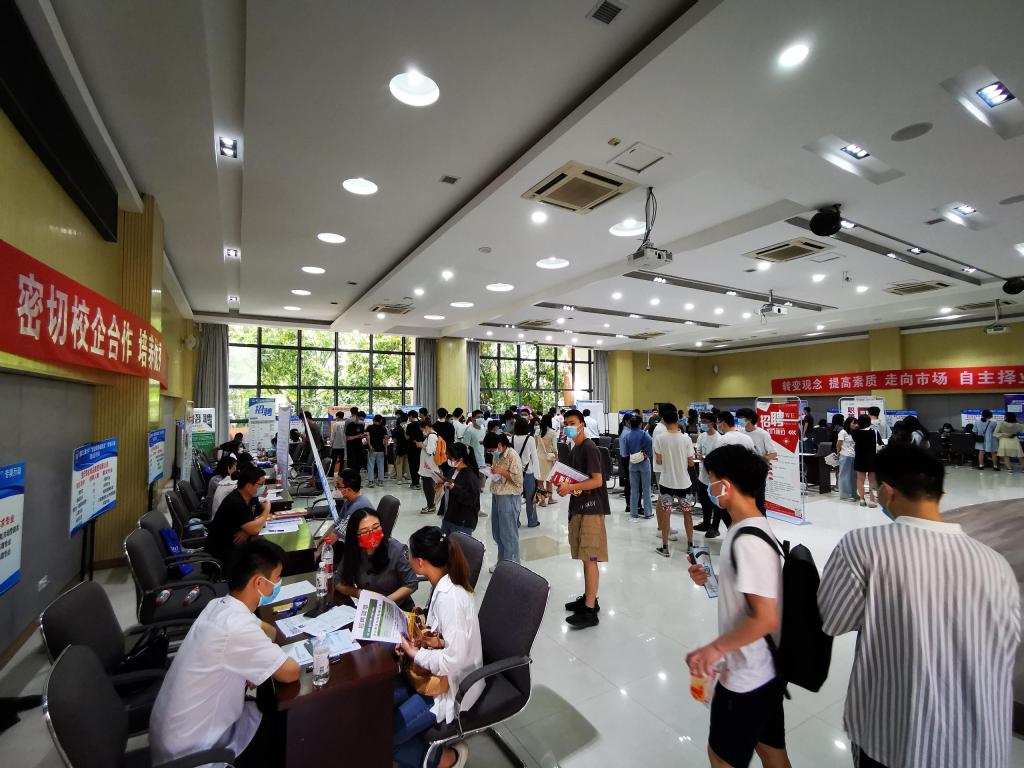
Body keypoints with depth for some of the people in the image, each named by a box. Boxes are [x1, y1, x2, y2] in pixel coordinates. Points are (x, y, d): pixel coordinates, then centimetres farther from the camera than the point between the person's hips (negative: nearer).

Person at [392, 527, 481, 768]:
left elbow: (453, 660, -31)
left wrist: (415, 654, -17)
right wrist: (413, 642, -5)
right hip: (433, 673, 8)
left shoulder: (450, 597, -31)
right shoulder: (442, 585, -3)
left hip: (452, 685, -8)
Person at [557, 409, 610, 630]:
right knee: (584, 557, 15)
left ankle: (590, 611, 0)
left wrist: (571, 487, -22)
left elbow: (597, 480, -18)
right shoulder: (574, 450, 15)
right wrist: (563, 484, 2)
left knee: (589, 559, -6)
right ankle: (589, 597, 27)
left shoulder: (589, 448, -13)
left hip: (591, 508, -9)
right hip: (579, 507, 9)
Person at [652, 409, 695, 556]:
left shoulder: (659, 438, -11)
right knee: (687, 513, 16)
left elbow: (659, 461, -5)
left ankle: (665, 547, 11)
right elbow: (691, 463, -4)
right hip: (684, 482, 1)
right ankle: (690, 545, 26)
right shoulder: (686, 438, -9)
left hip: (667, 481, -1)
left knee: (666, 514, 6)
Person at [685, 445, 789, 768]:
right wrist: (713, 580, 5)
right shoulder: (756, 527, 0)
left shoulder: (746, 540, -29)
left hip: (746, 674, -8)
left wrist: (715, 648, -20)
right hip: (765, 668, 8)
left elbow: (765, 618, -28)